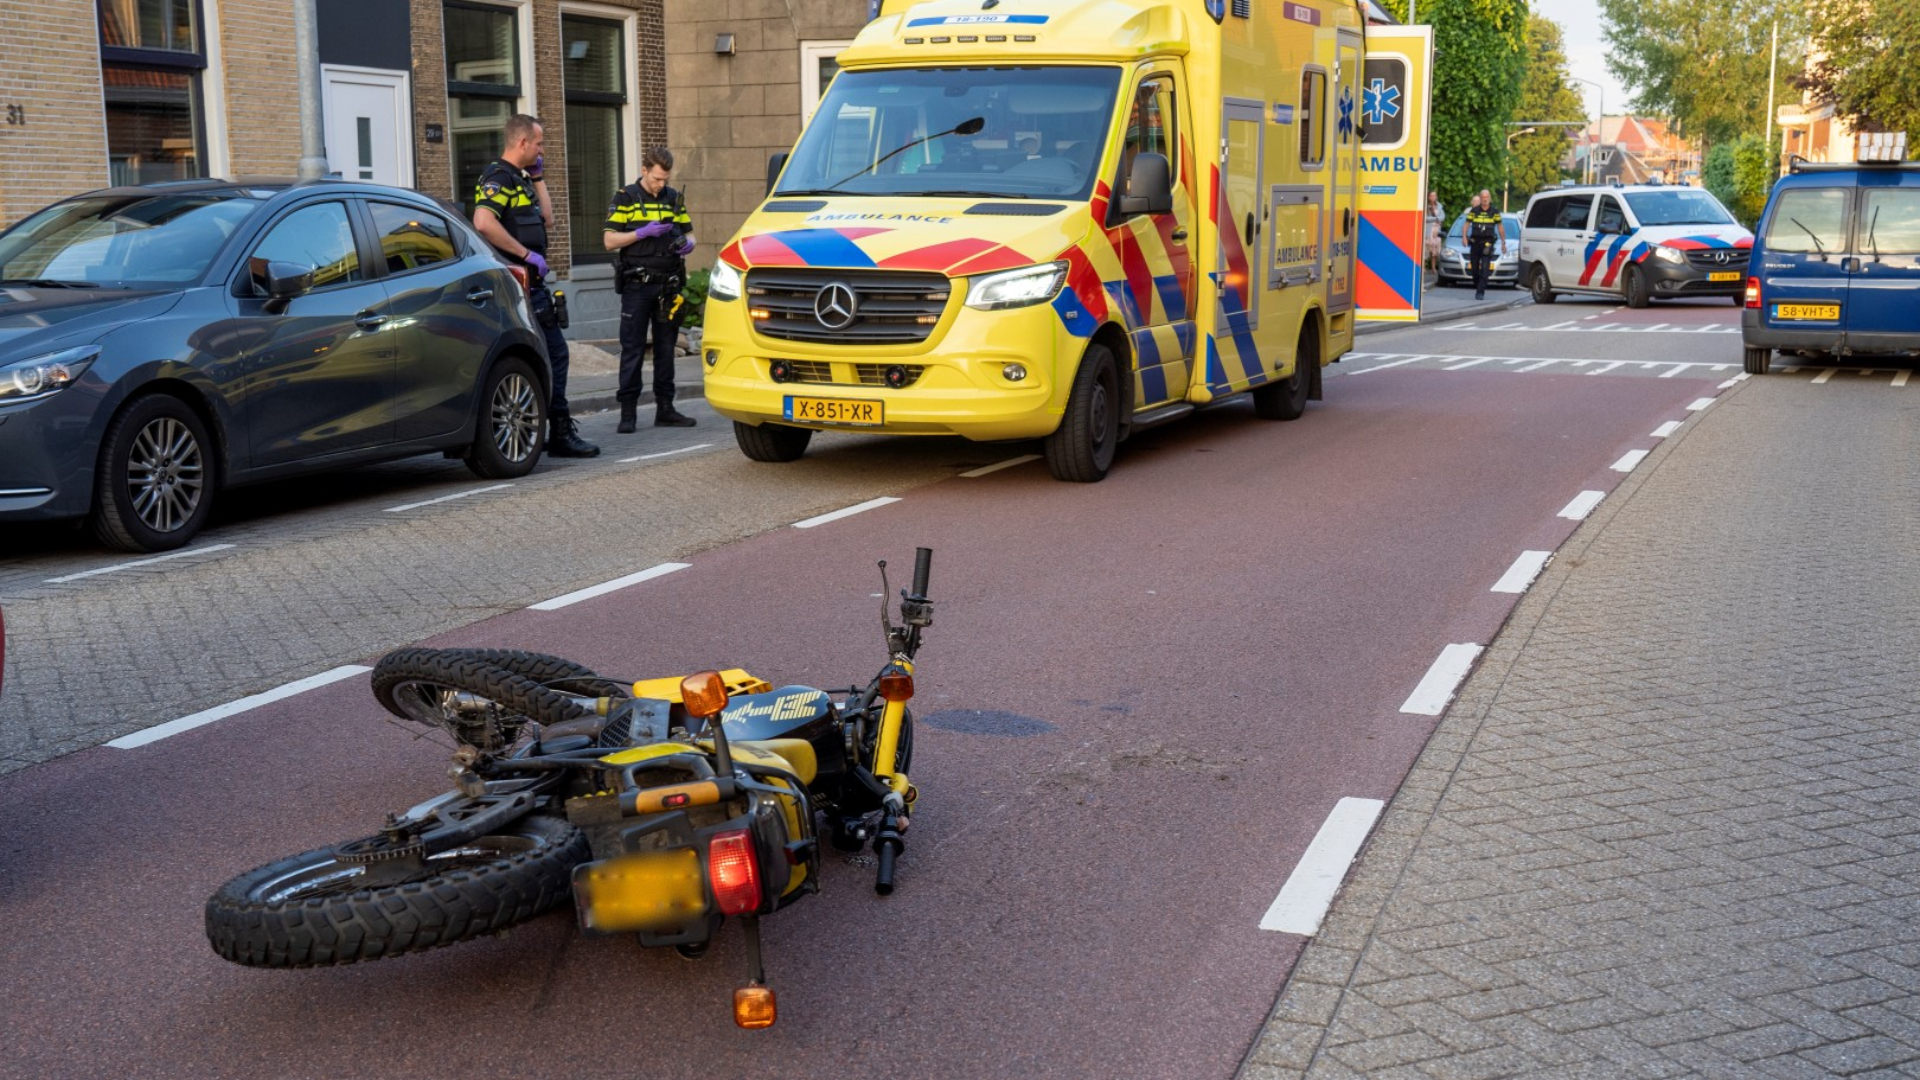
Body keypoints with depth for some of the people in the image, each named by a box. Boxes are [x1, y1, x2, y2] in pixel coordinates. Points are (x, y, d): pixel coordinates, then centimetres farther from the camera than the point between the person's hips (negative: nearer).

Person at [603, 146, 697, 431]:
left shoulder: (675, 198, 13)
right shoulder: (625, 198, 0)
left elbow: (689, 234, 18)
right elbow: (609, 240, -5)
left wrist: (688, 244, -6)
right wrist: (644, 232, -16)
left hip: (668, 285, 4)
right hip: (637, 285, -4)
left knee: (666, 349, 9)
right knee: (632, 350, -4)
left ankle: (665, 409, 15)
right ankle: (628, 412, -2)